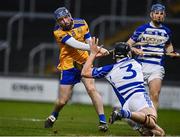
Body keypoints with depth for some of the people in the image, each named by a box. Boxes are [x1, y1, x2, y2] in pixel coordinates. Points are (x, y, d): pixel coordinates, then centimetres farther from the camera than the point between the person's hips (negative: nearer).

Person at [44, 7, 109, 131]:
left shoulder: (82, 23, -2)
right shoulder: (58, 32, -16)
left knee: (91, 89, -20)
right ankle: (53, 116, 35)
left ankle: (103, 121, -17)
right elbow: (76, 45, -27)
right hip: (68, 66, -2)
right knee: (62, 101, 2)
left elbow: (89, 42, 7)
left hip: (84, 62, 2)